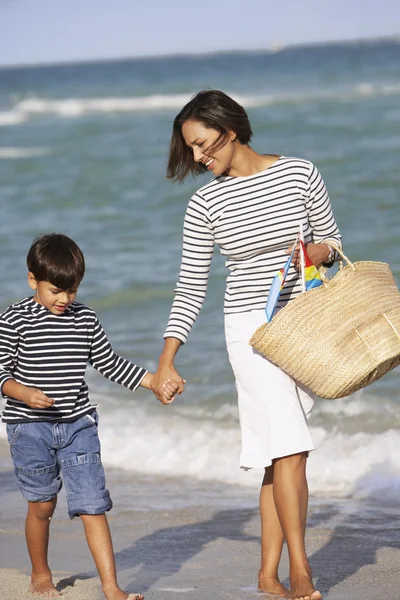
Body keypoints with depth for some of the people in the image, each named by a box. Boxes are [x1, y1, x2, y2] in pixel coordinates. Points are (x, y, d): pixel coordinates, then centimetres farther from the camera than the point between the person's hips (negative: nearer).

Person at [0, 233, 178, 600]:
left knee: (93, 505, -6)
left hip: (78, 424, 2)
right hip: (30, 426, -2)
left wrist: (154, 381, 6)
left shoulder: (85, 319, 6)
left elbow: (109, 362, 13)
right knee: (42, 504, 9)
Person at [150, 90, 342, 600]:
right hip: (251, 326, -2)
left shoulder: (300, 174, 0)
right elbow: (190, 289, 2)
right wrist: (166, 361, -3)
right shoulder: (205, 205, -1)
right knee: (288, 450, -14)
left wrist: (320, 250, -12)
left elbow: (331, 240, 12)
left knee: (282, 454, 3)